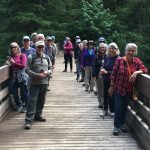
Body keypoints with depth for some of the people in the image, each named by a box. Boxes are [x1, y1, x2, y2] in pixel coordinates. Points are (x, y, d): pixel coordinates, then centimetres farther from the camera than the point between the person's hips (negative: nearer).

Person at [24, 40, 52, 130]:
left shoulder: (47, 57, 9)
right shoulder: (31, 57, -4)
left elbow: (50, 68, 13)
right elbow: (27, 70, -8)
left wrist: (47, 72, -10)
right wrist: (37, 75, -19)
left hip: (44, 82, 5)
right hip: (34, 83, -4)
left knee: (41, 100, 14)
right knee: (32, 101, -7)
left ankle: (38, 115, 31)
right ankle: (28, 120, -5)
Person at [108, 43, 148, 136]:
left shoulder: (137, 61, 0)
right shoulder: (120, 60, -10)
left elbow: (144, 69, -5)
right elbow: (114, 74, -6)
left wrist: (136, 72, -23)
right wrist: (112, 86, -3)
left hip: (129, 90, 3)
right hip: (119, 89, -3)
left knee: (125, 108, 15)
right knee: (118, 108, 0)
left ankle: (122, 124, 32)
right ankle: (116, 126, 15)